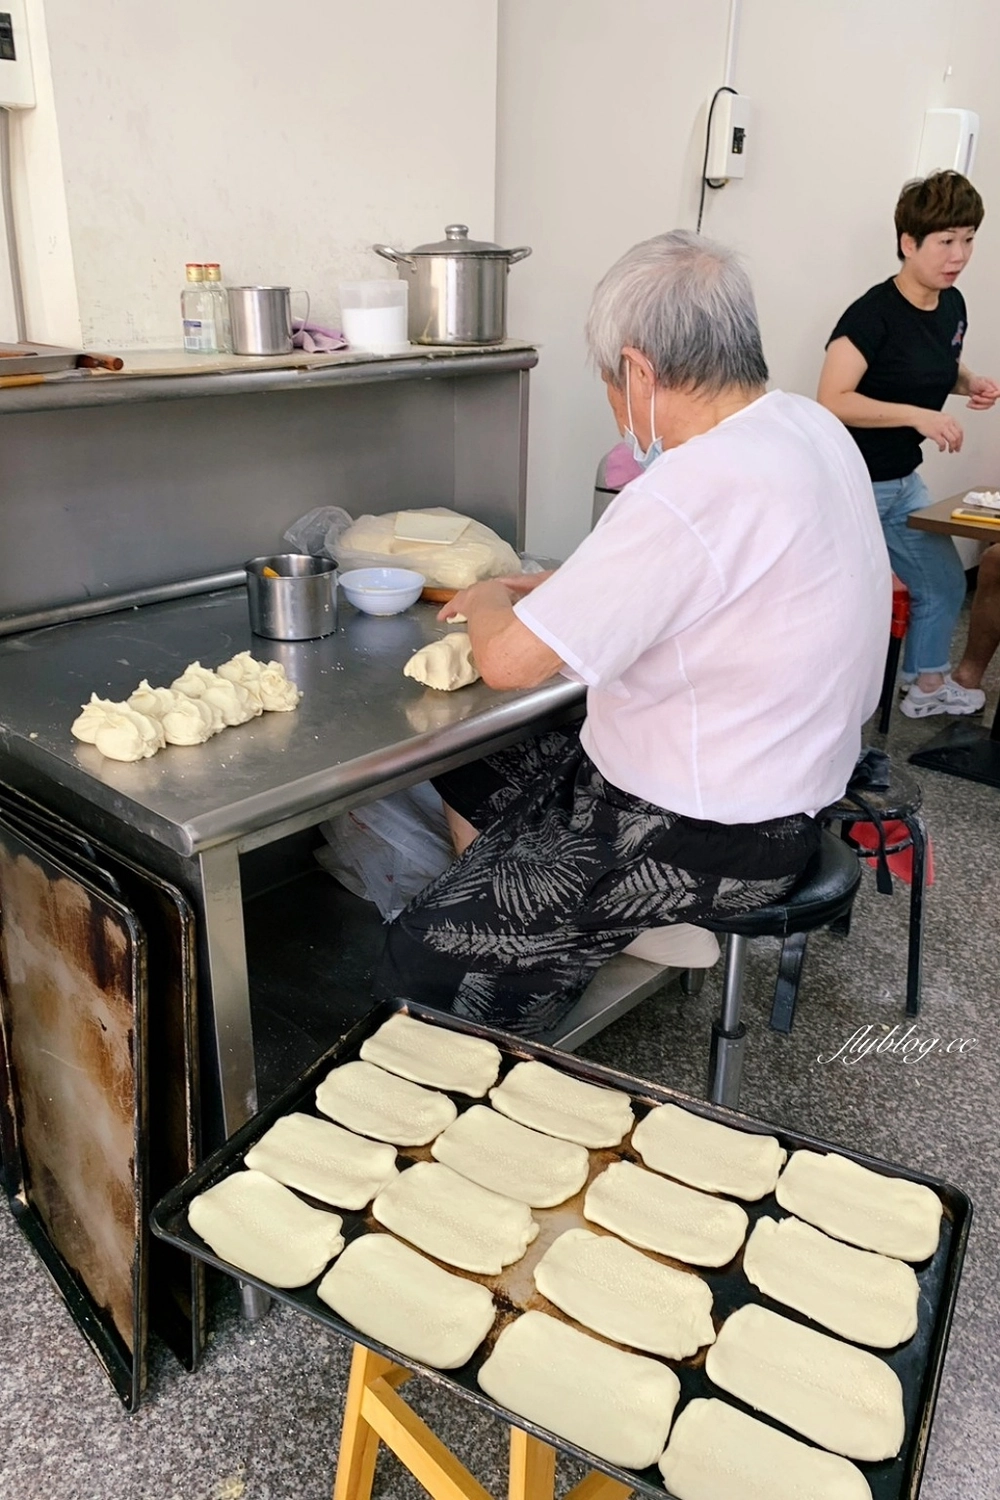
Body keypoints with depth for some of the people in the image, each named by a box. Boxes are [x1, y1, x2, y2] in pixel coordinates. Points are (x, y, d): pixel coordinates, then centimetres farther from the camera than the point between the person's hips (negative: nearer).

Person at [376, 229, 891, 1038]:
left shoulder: (698, 489, -29)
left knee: (419, 954, -8)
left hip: (713, 839, -10)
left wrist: (489, 599, -2)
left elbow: (510, 661, -24)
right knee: (470, 780, 21)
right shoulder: (811, 423, 1)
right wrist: (540, 588, 9)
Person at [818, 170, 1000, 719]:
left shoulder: (953, 305, 6)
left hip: (903, 482, 9)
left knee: (944, 585, 18)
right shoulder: (874, 313, -19)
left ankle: (928, 686, 39)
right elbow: (831, 401, -25)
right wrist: (917, 416, -29)